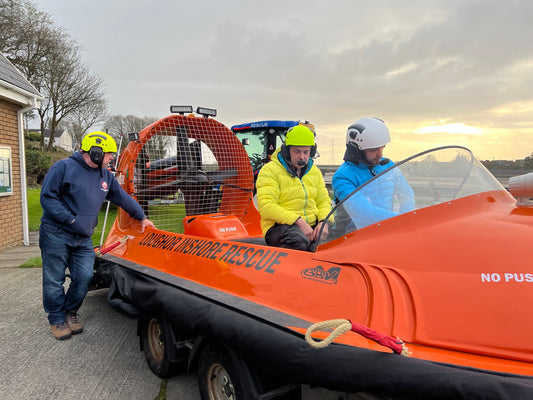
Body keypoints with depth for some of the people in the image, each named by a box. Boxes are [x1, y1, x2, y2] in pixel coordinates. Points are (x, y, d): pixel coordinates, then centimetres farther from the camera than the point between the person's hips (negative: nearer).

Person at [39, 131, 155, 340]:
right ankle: (57, 319, 21)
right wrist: (71, 220, -18)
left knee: (84, 277, -1)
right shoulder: (64, 167, -9)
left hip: (84, 239, 5)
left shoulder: (106, 176, 11)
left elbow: (123, 197, 19)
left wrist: (142, 217, 20)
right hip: (56, 235, -5)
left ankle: (71, 313, 22)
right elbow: (47, 198, -12)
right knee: (54, 280, 4)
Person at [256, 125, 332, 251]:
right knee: (300, 243, -36)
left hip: (312, 225, 5)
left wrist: (323, 222, -4)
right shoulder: (270, 170, -2)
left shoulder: (315, 171, 19)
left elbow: (324, 201, 20)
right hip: (279, 226, -5)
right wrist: (298, 221, -20)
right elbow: (265, 206, -13)